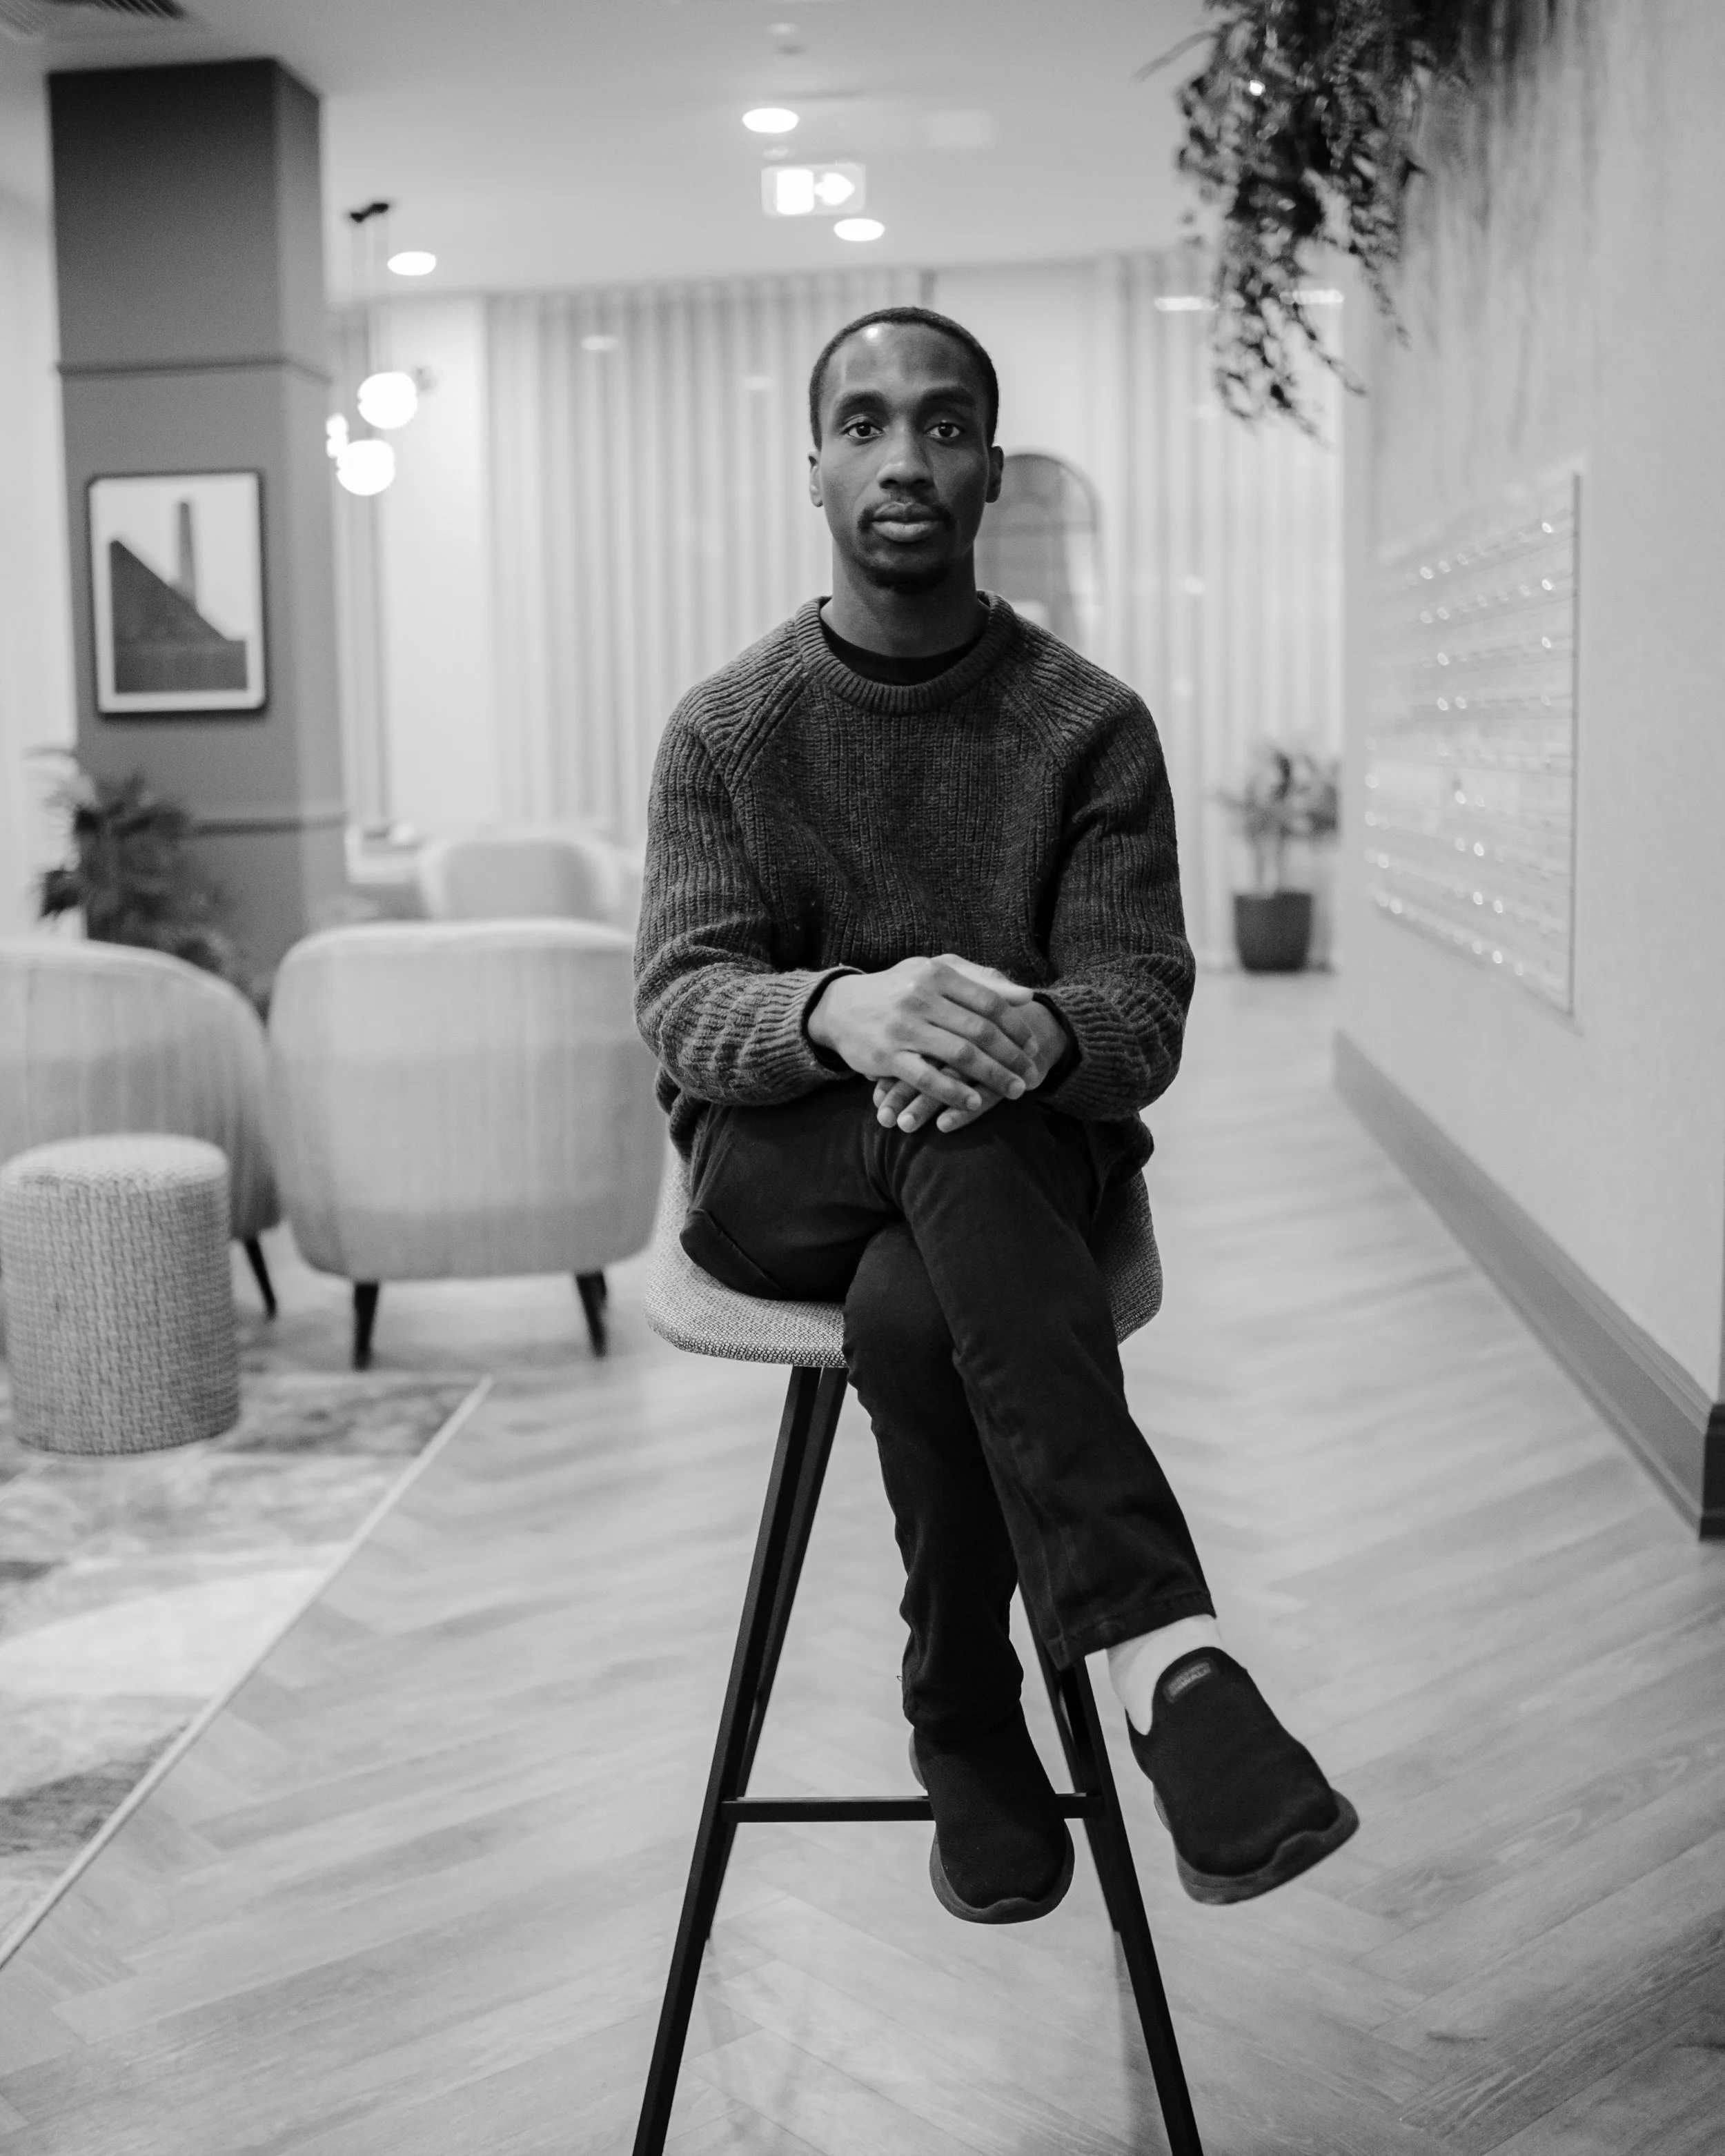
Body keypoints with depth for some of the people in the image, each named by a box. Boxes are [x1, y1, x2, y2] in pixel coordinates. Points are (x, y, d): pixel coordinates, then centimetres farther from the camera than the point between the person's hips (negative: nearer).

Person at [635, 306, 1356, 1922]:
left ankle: (970, 1741, -20)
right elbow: (682, 1003, -11)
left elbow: (1144, 1012, -8)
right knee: (950, 1132, -36)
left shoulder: (1092, 725, 1)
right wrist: (841, 1012, -36)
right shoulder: (727, 728, 3)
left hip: (1027, 1164, 0)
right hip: (776, 1168, 0)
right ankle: (1163, 1649, -41)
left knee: (912, 1312, -37)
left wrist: (1040, 1035, -36)